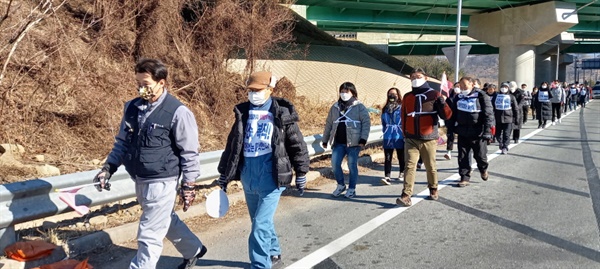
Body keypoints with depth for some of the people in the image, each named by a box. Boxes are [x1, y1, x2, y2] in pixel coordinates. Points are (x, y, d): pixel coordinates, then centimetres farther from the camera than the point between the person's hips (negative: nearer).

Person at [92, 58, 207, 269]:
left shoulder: (178, 112, -16)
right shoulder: (132, 107, 3)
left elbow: (189, 152, -10)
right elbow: (122, 142, 13)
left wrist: (188, 184, -8)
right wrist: (108, 168, 4)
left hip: (161, 183, -7)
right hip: (139, 180, 7)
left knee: (149, 237, -2)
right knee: (167, 221, 25)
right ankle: (194, 250, 49)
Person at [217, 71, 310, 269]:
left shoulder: (282, 113, -5)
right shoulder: (243, 113, 7)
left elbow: (297, 144, 1)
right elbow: (232, 144, 14)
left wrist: (301, 174, 3)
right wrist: (224, 174, 15)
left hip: (271, 176, -5)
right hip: (248, 175, 5)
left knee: (261, 224, -9)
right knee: (261, 220, 19)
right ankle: (273, 253, 40)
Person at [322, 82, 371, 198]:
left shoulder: (359, 107, 2)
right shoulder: (335, 107, 14)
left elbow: (366, 122, -4)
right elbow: (328, 124, 17)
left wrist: (363, 139, -14)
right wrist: (325, 140, 16)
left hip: (353, 142, -4)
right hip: (338, 142, 4)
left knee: (352, 165, 1)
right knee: (335, 163, -4)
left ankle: (352, 189, 14)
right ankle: (340, 185, 17)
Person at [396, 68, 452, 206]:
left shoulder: (434, 94, -1)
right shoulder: (407, 97, 9)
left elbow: (446, 116, -6)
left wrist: (442, 104, -24)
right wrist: (405, 133, 16)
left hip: (429, 139, -2)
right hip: (411, 139, 2)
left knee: (431, 167, 10)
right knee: (410, 166, -8)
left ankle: (433, 190, 32)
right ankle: (406, 195, -12)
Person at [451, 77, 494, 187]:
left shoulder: (481, 96, -9)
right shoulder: (459, 97, 8)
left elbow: (488, 114, -12)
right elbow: (453, 114, 16)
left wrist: (487, 130, -18)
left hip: (477, 133, -4)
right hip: (462, 133, 4)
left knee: (480, 155, 7)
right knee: (463, 157, 4)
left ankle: (483, 169, 37)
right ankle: (465, 177, 14)